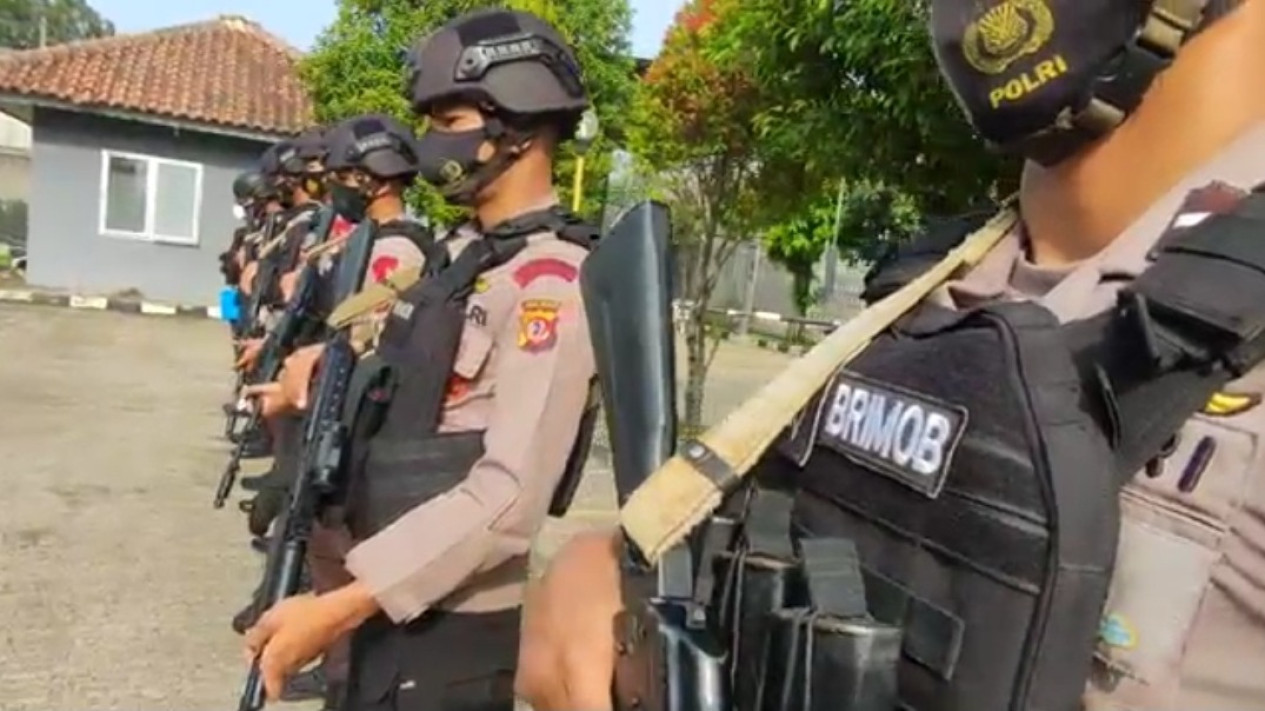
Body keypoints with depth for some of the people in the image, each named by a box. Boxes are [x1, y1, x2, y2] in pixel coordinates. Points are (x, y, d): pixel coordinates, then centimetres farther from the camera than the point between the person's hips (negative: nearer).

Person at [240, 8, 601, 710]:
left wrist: (340, 605, -25)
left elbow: (510, 497, -28)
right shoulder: (457, 252, 7)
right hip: (390, 595, 8)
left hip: (449, 622, -8)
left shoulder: (551, 283, -21)